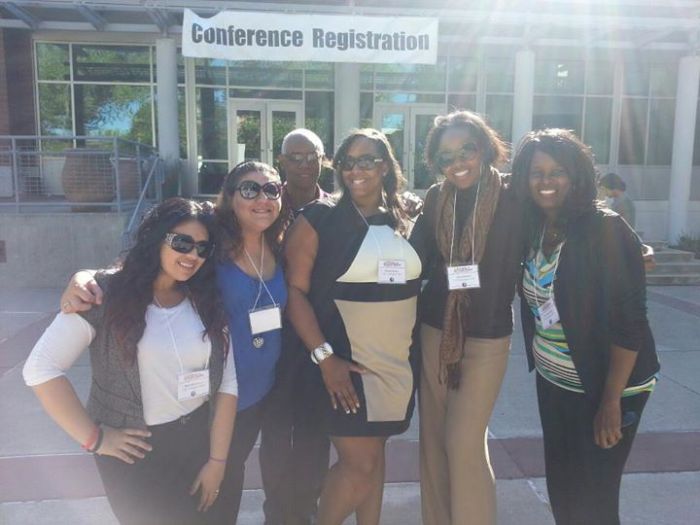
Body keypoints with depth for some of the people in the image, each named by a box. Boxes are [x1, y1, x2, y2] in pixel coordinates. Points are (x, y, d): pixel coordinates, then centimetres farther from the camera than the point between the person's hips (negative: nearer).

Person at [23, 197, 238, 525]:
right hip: (133, 452, -4)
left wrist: (217, 459, -4)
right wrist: (93, 438, -16)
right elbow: (40, 368, -17)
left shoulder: (208, 302, -2)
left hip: (196, 440, 4)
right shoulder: (108, 293, -14)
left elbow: (227, 382, -1)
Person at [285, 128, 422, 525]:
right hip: (345, 363, -5)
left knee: (374, 453, 17)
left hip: (396, 365, 5)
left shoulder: (401, 223, 7)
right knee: (359, 464, 0)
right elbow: (295, 290, -13)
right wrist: (324, 357, -19)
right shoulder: (319, 219, -8)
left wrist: (417, 351, 10)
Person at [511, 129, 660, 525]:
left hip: (604, 388, -6)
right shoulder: (534, 229, 1)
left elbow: (628, 321, -20)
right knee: (560, 489, 17)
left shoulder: (605, 229, -18)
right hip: (553, 384, 6)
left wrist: (611, 402, -20)